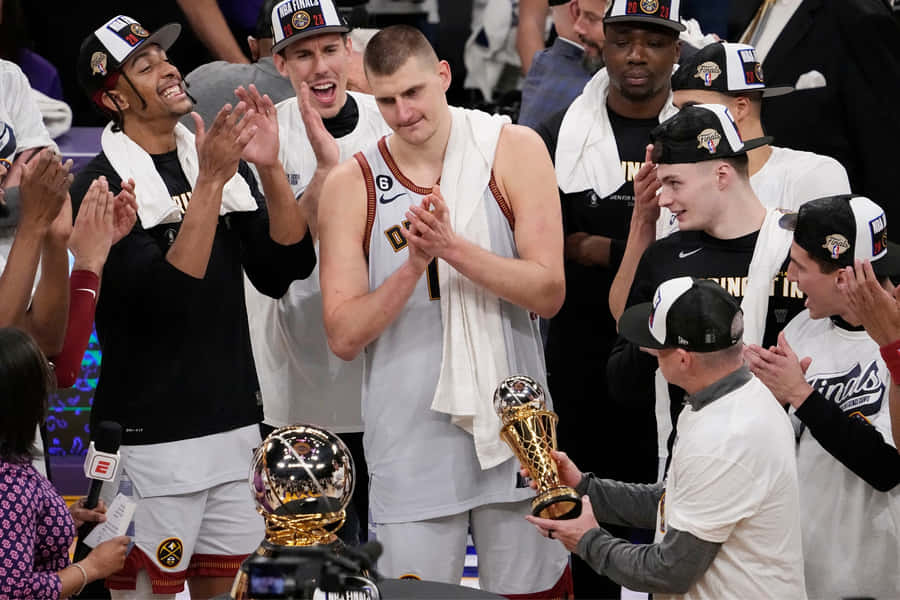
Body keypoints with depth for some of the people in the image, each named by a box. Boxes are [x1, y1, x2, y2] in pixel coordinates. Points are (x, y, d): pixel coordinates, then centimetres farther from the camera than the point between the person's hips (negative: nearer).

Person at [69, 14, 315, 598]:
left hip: (234, 422, 6)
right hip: (151, 435, -6)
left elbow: (288, 266, 1)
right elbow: (164, 296, -22)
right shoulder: (102, 185, -10)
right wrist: (210, 181, -25)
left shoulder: (228, 165, 10)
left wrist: (270, 170, -12)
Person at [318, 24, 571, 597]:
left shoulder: (514, 151, -1)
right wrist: (414, 265, -18)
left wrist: (454, 248, -20)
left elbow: (549, 293, -8)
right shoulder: (352, 184, -1)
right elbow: (344, 336, -4)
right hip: (410, 439, 0)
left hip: (509, 423, 0)